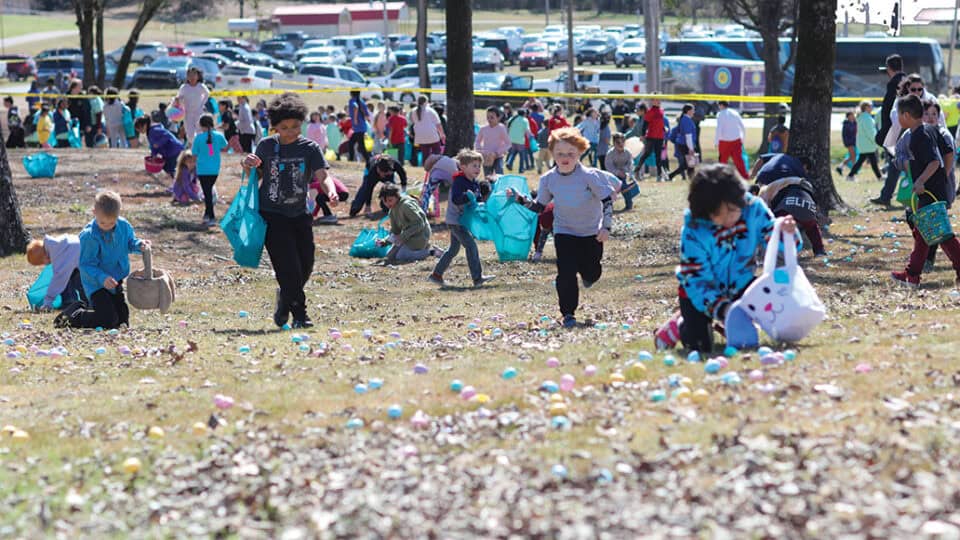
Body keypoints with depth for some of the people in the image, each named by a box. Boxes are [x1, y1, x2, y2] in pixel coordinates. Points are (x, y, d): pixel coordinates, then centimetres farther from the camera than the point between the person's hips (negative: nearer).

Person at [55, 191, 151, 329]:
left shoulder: (124, 226, -6)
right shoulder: (89, 235, -24)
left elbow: (130, 242, 13)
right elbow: (86, 265, -22)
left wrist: (139, 245, -10)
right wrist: (102, 278, -36)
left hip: (115, 283, 7)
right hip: (97, 285, -7)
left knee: (123, 320, 13)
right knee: (109, 320, -16)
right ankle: (73, 315, 5)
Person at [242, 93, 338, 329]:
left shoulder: (310, 148, -1)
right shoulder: (266, 146, 2)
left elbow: (322, 176, -11)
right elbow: (256, 176, 14)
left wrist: (331, 191, -32)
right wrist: (248, 166, -9)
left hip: (300, 214, 2)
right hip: (272, 214, -2)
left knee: (305, 266, 5)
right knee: (288, 265, -13)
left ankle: (285, 300, 33)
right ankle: (299, 314, -5)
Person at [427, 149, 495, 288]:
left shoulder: (475, 183, 10)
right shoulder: (459, 181, -18)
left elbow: (479, 199, 15)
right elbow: (455, 199, -28)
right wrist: (468, 196, -42)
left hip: (463, 220, 10)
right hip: (455, 220, -10)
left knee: (453, 249, 16)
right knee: (471, 245, -15)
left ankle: (436, 275, 26)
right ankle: (477, 278, -15)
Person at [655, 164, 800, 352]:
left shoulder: (754, 209, -21)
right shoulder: (693, 231, -28)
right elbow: (696, 280, -26)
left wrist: (787, 234, -40)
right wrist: (722, 309, -39)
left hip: (740, 286, 3)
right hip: (703, 291, -3)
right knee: (699, 345, -17)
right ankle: (679, 324, 19)